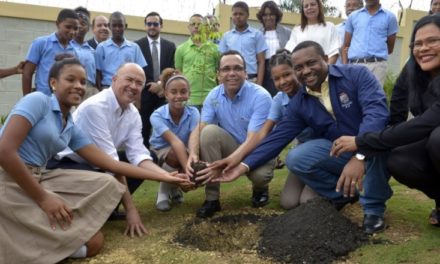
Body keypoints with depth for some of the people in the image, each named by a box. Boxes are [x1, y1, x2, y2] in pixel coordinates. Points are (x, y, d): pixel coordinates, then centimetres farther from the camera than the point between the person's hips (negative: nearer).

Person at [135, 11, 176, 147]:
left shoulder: (170, 46, 11)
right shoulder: (137, 45, 4)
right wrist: (150, 85, -9)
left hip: (164, 93, 2)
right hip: (144, 93, -1)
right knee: (144, 129, 0)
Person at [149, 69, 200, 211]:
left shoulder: (193, 113, -18)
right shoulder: (157, 115, -26)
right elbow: (175, 142, -41)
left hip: (181, 153, 3)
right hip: (159, 154, -3)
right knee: (175, 154, -37)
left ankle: (175, 187, 8)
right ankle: (163, 191, -8)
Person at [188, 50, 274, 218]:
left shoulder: (261, 97, -23)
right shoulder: (214, 96, -8)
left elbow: (253, 142, -30)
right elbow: (198, 129, -15)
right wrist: (193, 154, -38)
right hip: (232, 148, 4)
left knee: (260, 174, -36)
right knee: (209, 131, -26)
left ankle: (260, 188, 7)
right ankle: (212, 199, -17)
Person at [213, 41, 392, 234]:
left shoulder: (357, 75, -14)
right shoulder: (299, 104, 0)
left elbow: (376, 110, -29)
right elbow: (277, 137, -3)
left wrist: (359, 156, -43)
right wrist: (244, 166, -13)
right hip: (339, 153, 4)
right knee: (295, 159, -20)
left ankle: (373, 207, -14)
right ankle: (342, 195, 5)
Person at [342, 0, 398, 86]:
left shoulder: (389, 17, 11)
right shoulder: (353, 16, 16)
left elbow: (390, 48, 16)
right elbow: (346, 45, 15)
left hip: (377, 65, -1)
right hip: (354, 65, 2)